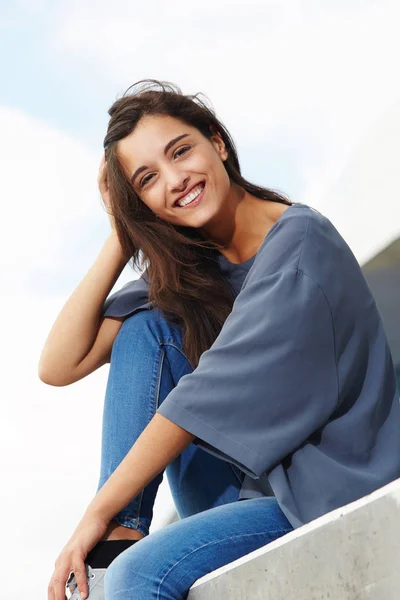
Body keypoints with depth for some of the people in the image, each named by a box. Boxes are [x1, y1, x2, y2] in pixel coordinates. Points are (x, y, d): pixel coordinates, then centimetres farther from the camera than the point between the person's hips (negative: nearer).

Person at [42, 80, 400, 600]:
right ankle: (118, 541, -13)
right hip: (242, 489, 8)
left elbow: (210, 397, -19)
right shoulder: (185, 266, 7)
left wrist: (100, 511, -16)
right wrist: (121, 238, -2)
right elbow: (59, 367, 0)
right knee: (144, 324, -8)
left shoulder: (300, 243, -13)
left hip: (330, 493, -8)